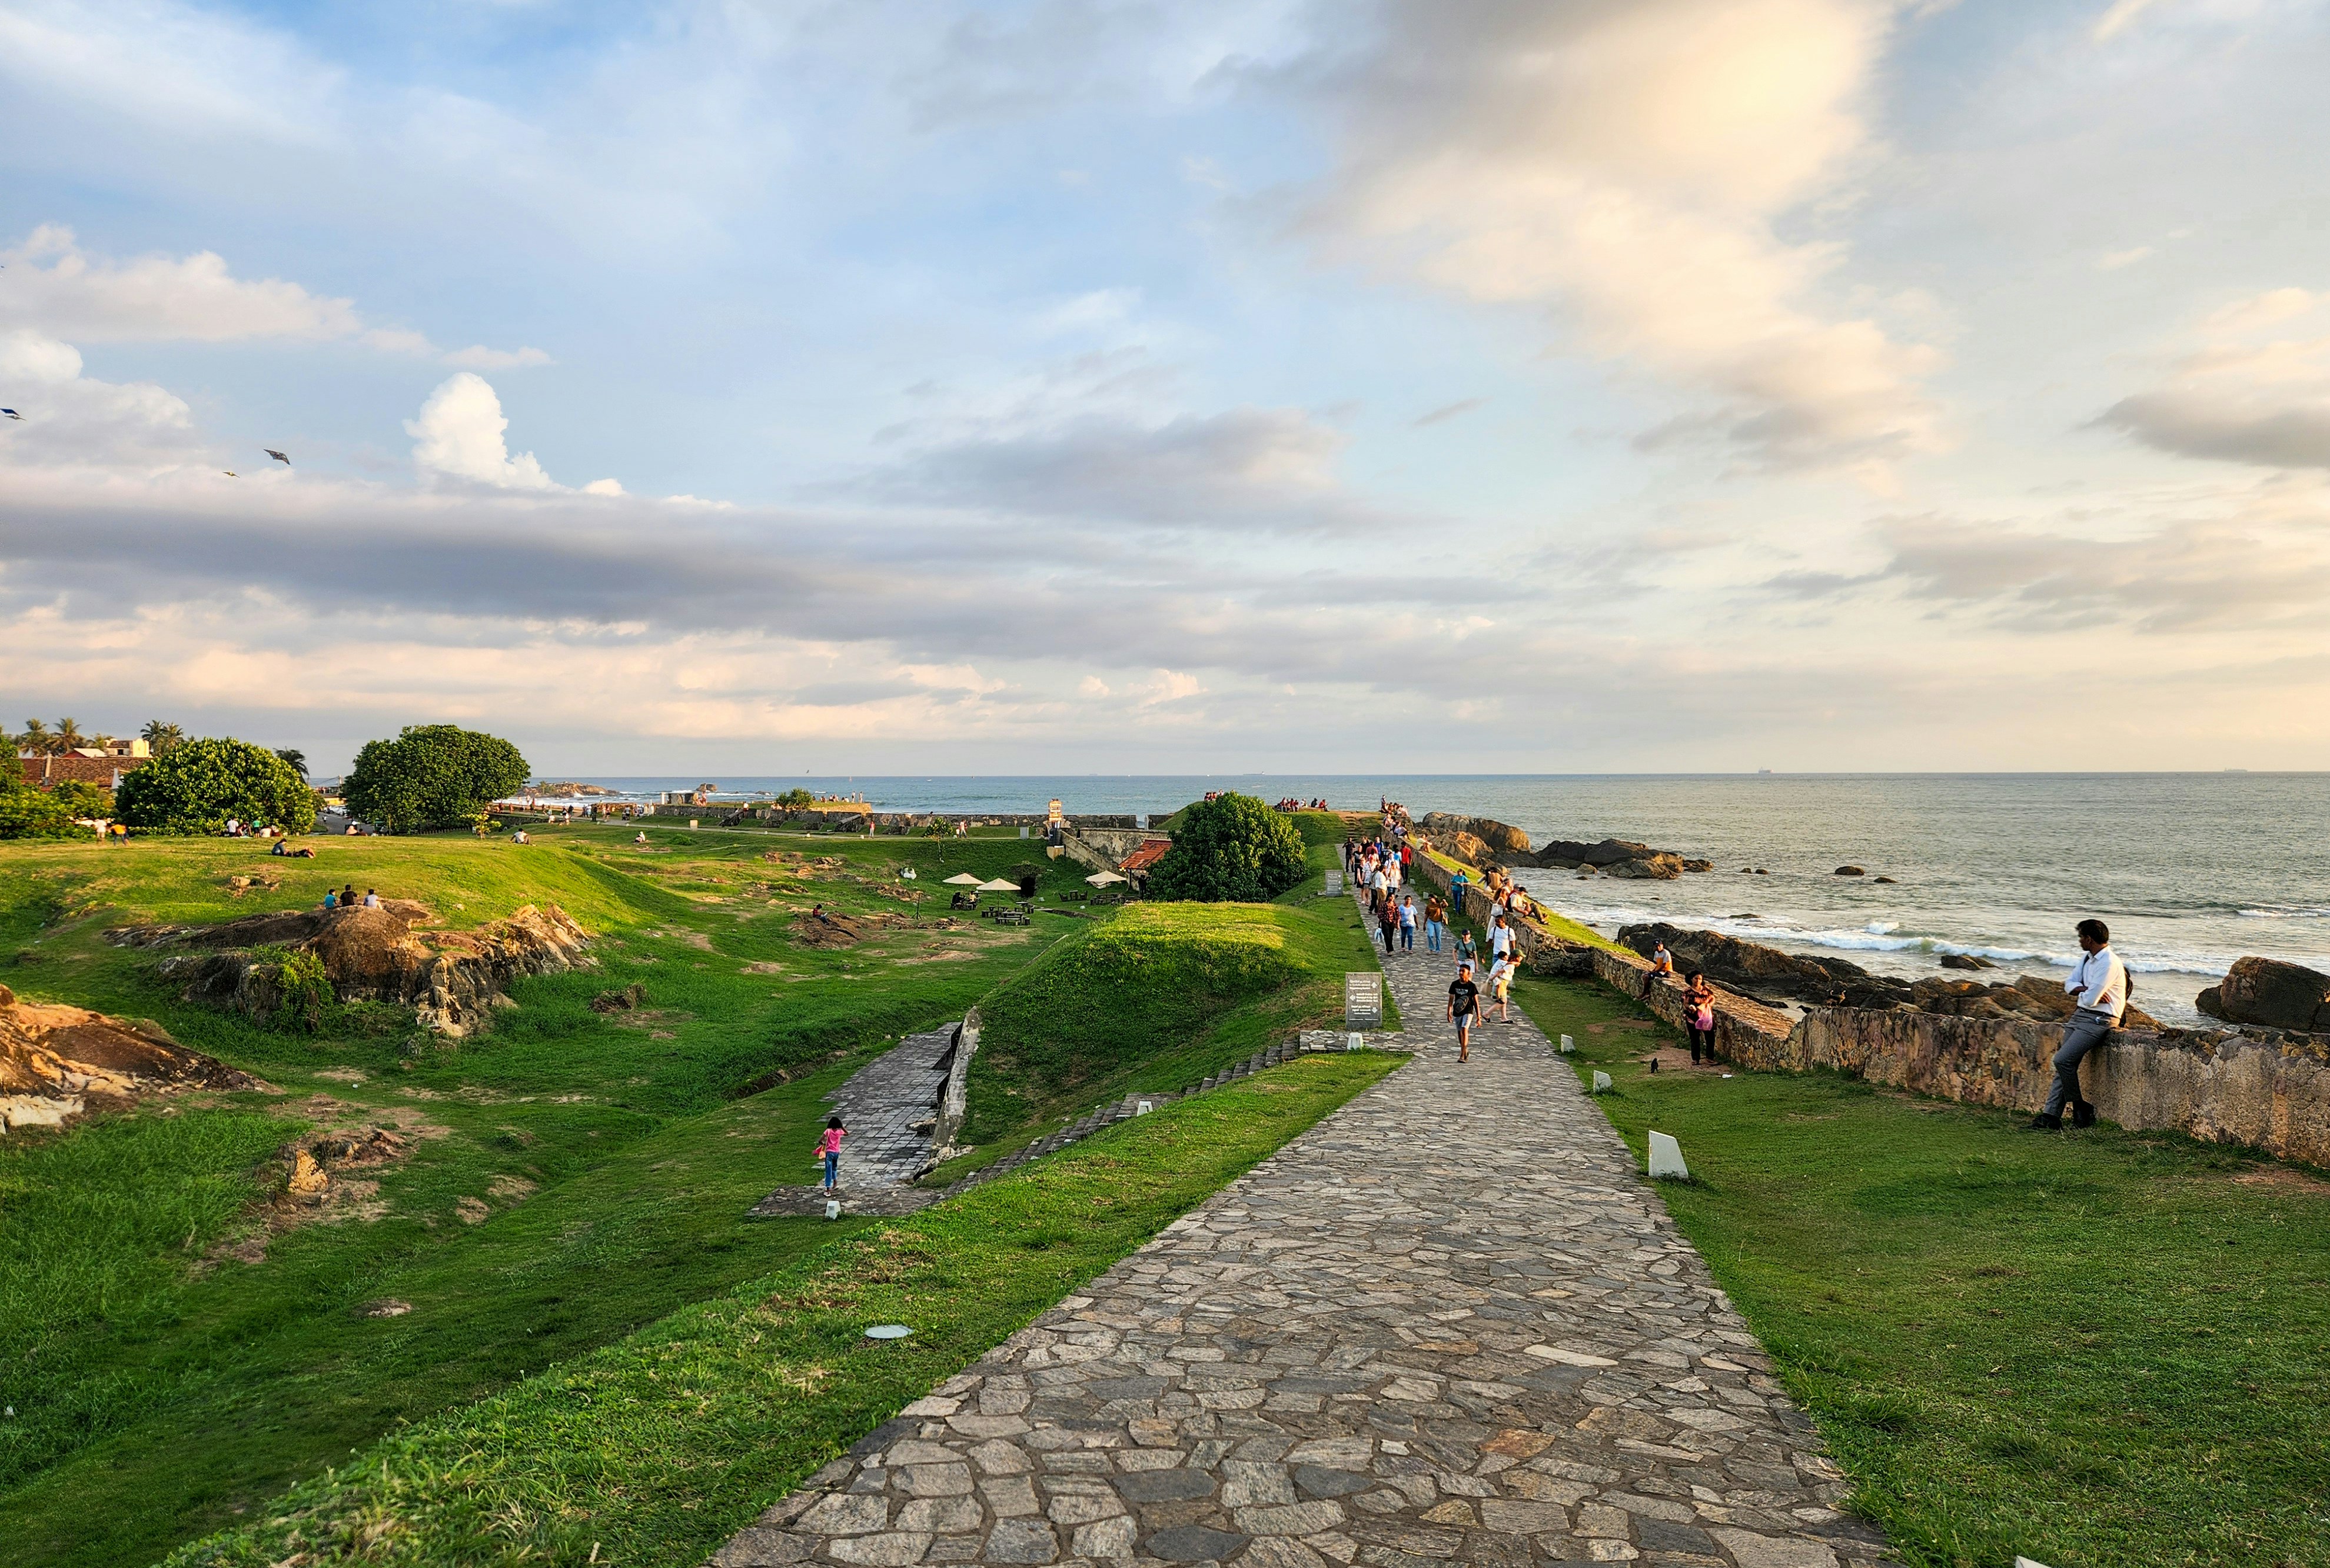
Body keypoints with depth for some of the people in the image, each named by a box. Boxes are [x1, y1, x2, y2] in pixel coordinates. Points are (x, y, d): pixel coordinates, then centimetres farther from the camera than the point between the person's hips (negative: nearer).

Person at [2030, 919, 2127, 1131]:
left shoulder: (2109, 964, -18)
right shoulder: (2087, 958, 13)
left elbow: (2090, 1000, -22)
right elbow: (2070, 983, 11)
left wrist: (2079, 992, 2)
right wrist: (2085, 990, -11)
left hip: (2099, 1020, -9)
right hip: (2080, 1016, 9)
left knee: (2062, 1060, -18)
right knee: (2063, 1064, 1)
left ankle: (2081, 1109, -1)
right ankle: (2051, 1116, -1)